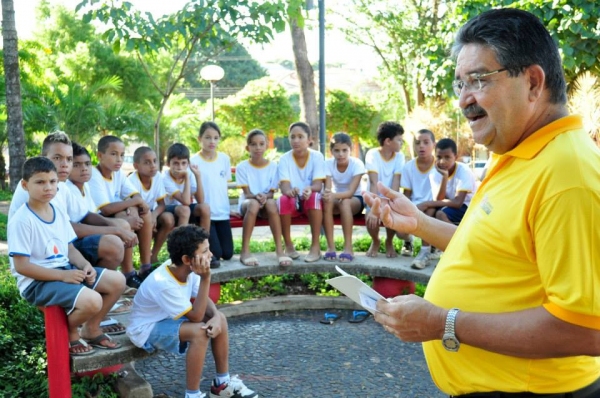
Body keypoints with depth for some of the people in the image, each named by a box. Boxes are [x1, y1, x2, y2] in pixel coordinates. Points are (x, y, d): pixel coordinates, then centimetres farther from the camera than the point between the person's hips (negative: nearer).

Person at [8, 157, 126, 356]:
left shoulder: (59, 212, 7)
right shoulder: (21, 220, -17)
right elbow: (21, 266, -19)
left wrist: (85, 265, -8)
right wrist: (63, 275, -22)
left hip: (66, 270, 8)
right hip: (37, 282, -8)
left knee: (117, 281, 0)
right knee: (92, 301, -29)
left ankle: (91, 329, 17)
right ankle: (69, 333, 5)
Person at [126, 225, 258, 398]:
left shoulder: (187, 270, -14)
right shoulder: (162, 283, -35)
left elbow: (204, 300, -2)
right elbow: (196, 316, -31)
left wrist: (216, 316, -23)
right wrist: (205, 278, -36)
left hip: (169, 319, 8)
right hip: (146, 329, -8)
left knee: (219, 319, -5)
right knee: (200, 331, -30)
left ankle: (223, 383, 8)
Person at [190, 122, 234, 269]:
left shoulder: (225, 159, 6)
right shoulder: (194, 161, -7)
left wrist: (227, 206, 10)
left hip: (222, 212, 5)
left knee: (228, 254, 4)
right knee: (216, 253, -12)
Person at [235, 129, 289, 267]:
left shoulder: (273, 166, 2)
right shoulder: (242, 167, -1)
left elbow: (271, 193, -2)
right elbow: (247, 193, -7)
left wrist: (265, 197, -25)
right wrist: (256, 196, -30)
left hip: (267, 200, 1)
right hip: (247, 202, -1)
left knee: (271, 203, -36)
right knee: (253, 204, -38)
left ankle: (279, 249, -35)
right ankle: (245, 251, -34)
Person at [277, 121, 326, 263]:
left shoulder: (317, 156, -7)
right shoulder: (284, 159, -5)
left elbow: (318, 185, -16)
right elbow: (284, 185, -16)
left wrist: (310, 189, -42)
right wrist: (288, 190, -42)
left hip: (310, 199, -1)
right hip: (293, 201, 1)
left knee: (315, 197, -35)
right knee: (283, 199, -32)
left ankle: (315, 246, -27)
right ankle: (288, 245, -16)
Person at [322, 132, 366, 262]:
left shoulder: (357, 164, -20)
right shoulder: (328, 164, -12)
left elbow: (351, 192, -29)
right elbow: (328, 189, -22)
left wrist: (334, 195, -48)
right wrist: (327, 194, -47)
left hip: (355, 199, -2)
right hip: (337, 198, 2)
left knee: (345, 202, -38)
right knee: (326, 201, -34)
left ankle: (348, 247, -33)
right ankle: (330, 247, -30)